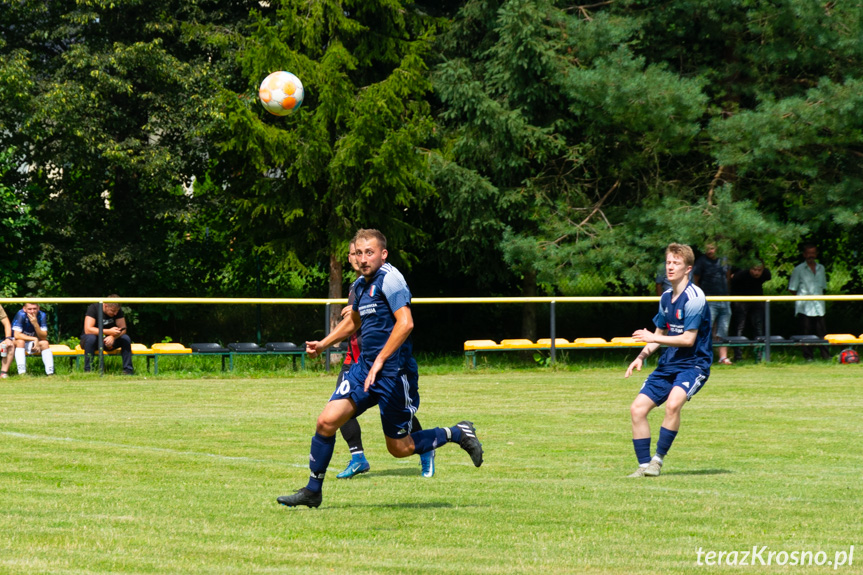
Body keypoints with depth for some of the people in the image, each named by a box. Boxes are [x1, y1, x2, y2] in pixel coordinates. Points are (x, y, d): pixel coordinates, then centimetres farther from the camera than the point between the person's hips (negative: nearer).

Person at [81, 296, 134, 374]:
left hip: (107, 340, 4)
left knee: (126, 338, -23)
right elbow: (87, 330, -30)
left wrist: (113, 337, -34)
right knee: (90, 338, -39)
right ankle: (88, 370, -33)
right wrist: (109, 331, -35)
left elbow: (123, 329, -11)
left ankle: (128, 370, -18)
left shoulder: (118, 310, -7)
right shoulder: (94, 308, -21)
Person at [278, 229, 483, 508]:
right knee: (326, 421, -6)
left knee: (400, 448, 1)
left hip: (394, 371, -8)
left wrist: (379, 362, -25)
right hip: (364, 367, 8)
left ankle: (458, 433, 22)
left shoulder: (390, 278, -14)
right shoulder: (360, 284, 13)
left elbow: (405, 323, -25)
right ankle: (312, 491, 6)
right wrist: (322, 344, 24)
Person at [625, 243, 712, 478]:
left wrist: (653, 338, -14)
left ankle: (658, 459, -21)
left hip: (694, 363, -8)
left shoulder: (694, 297, -16)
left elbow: (688, 339, -20)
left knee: (673, 403, -33)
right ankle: (644, 465, 7)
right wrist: (642, 356, 6)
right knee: (637, 409, -2)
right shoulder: (666, 297, 10)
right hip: (668, 363, 8)